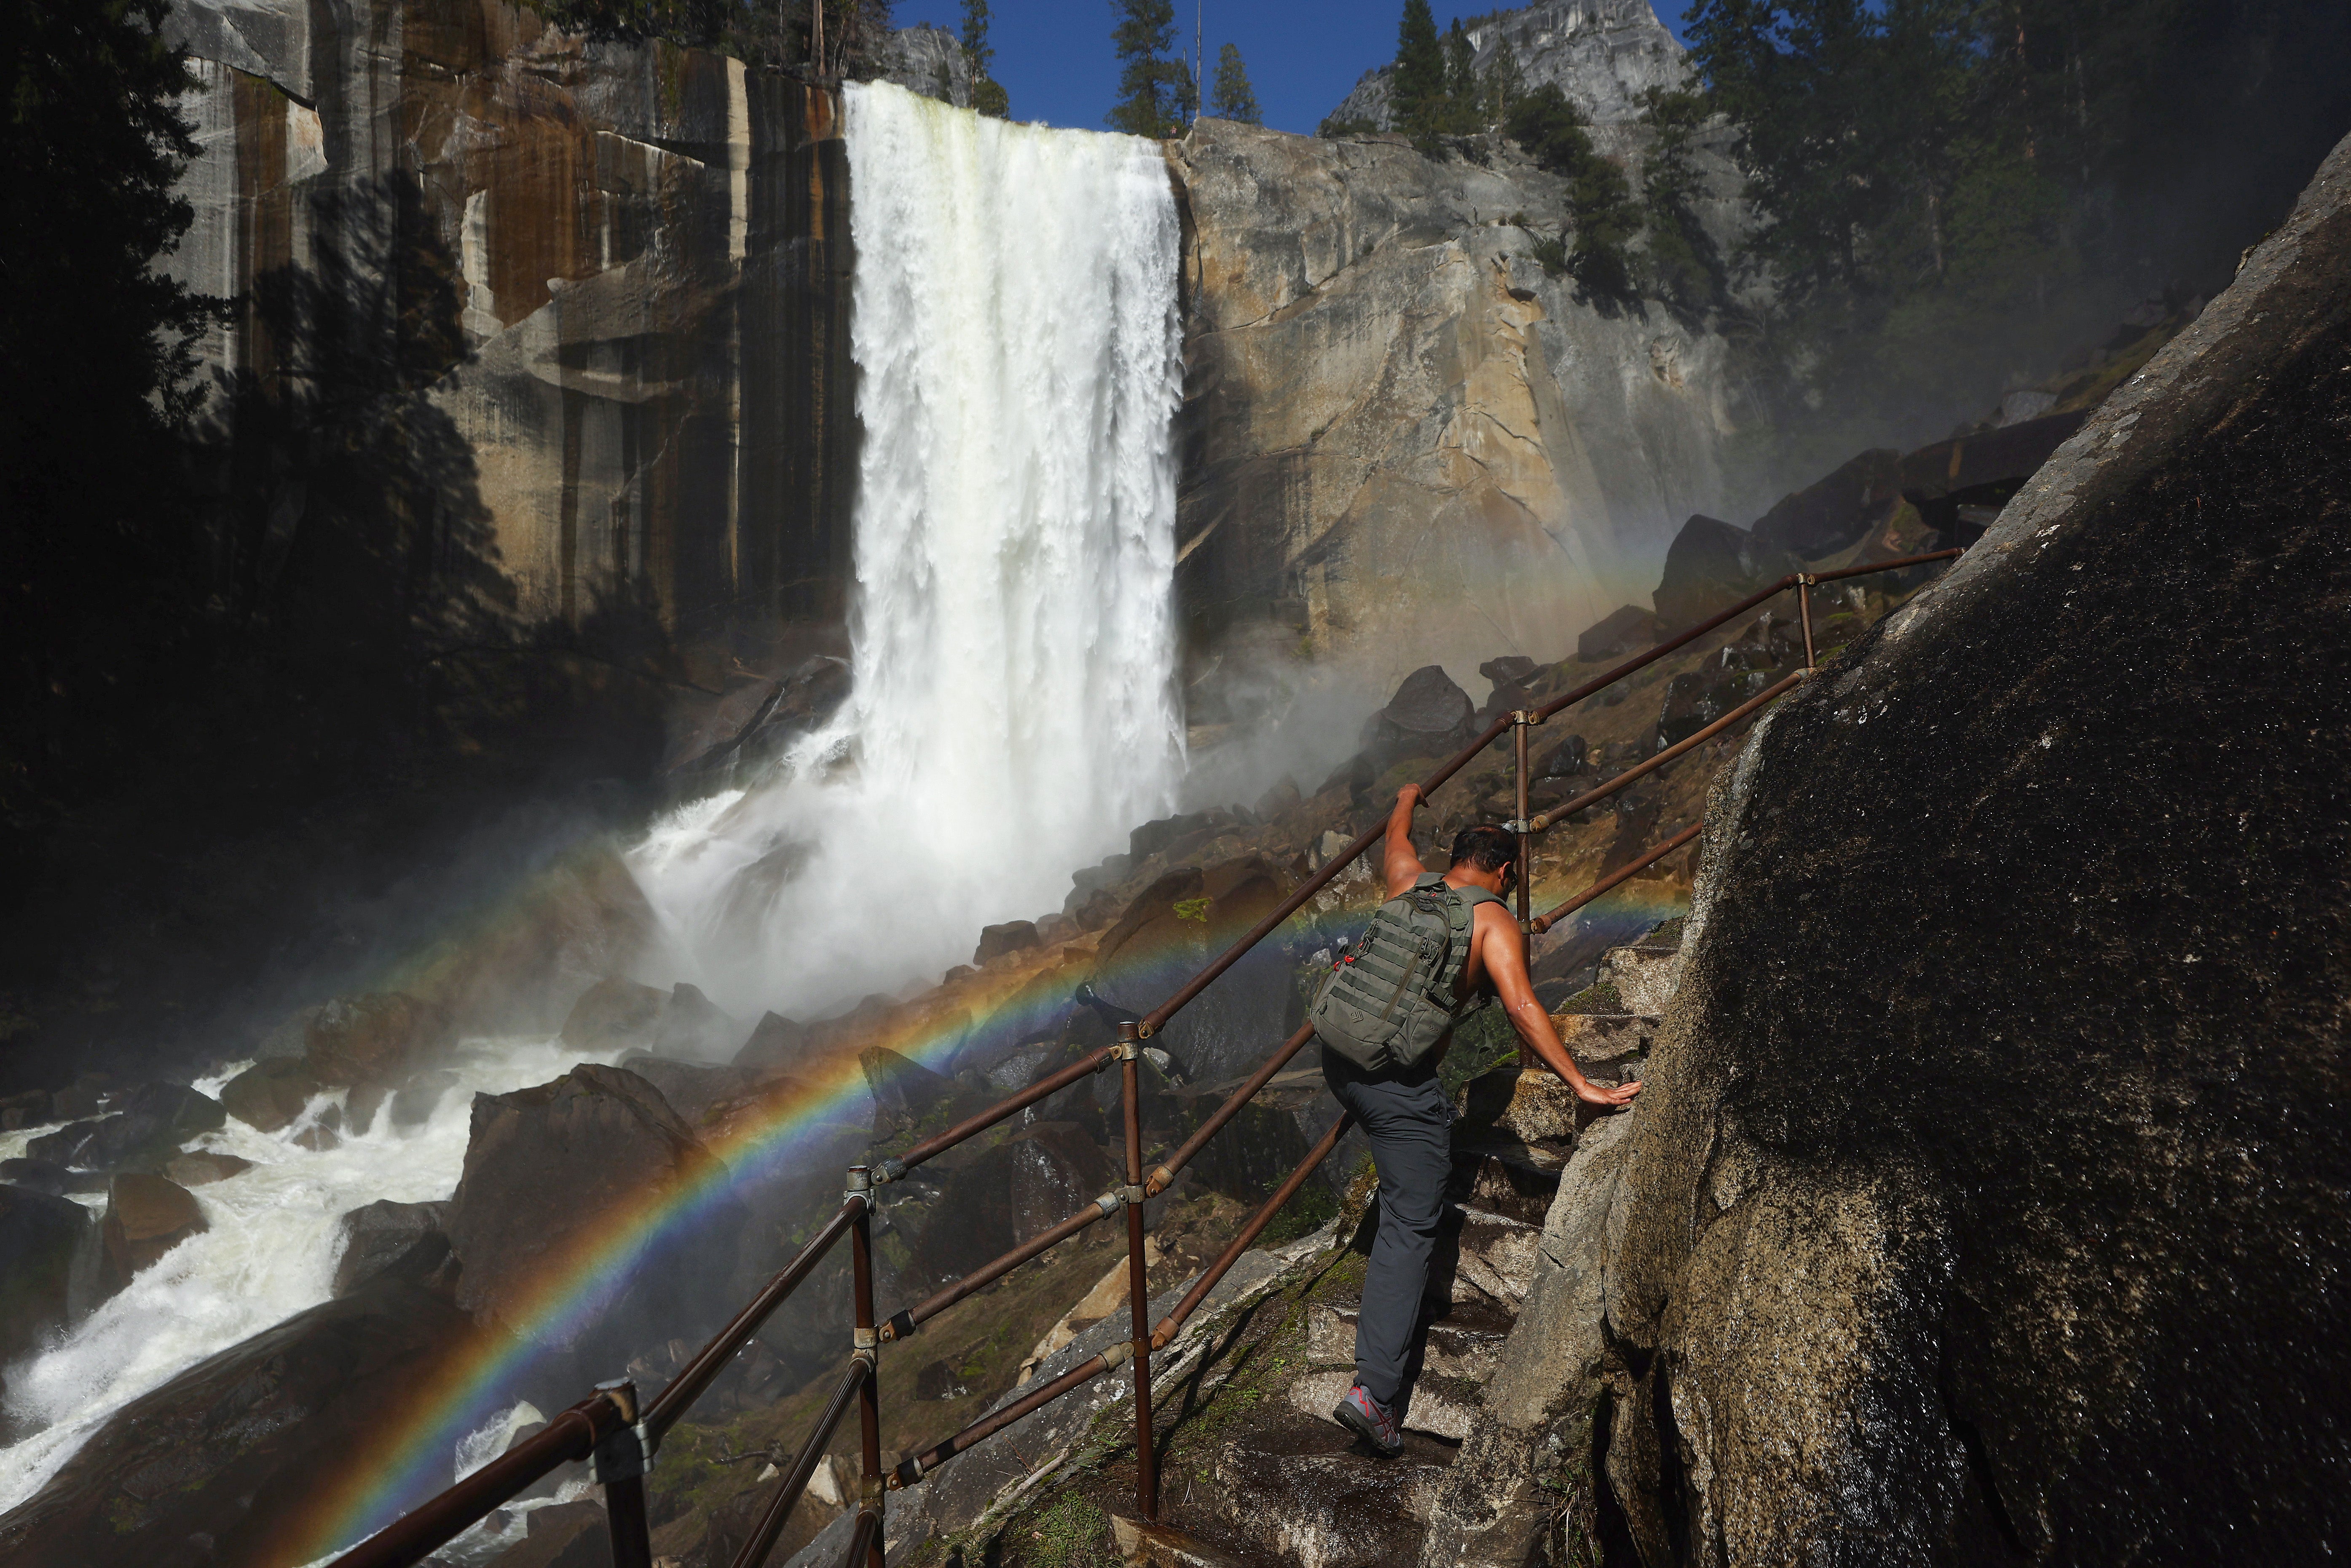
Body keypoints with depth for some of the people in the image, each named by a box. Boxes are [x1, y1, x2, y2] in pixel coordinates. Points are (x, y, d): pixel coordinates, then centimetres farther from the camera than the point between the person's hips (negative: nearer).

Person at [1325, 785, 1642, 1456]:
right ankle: (1374, 1390, -3)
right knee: (1411, 1225, 1)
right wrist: (1581, 1084, -12)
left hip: (1339, 1055, 6)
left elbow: (1396, 834, 36)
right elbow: (1520, 1005, -14)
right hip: (1400, 1078, -6)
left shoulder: (1408, 883, 13)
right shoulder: (1494, 919, -1)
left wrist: (1408, 799, 57)